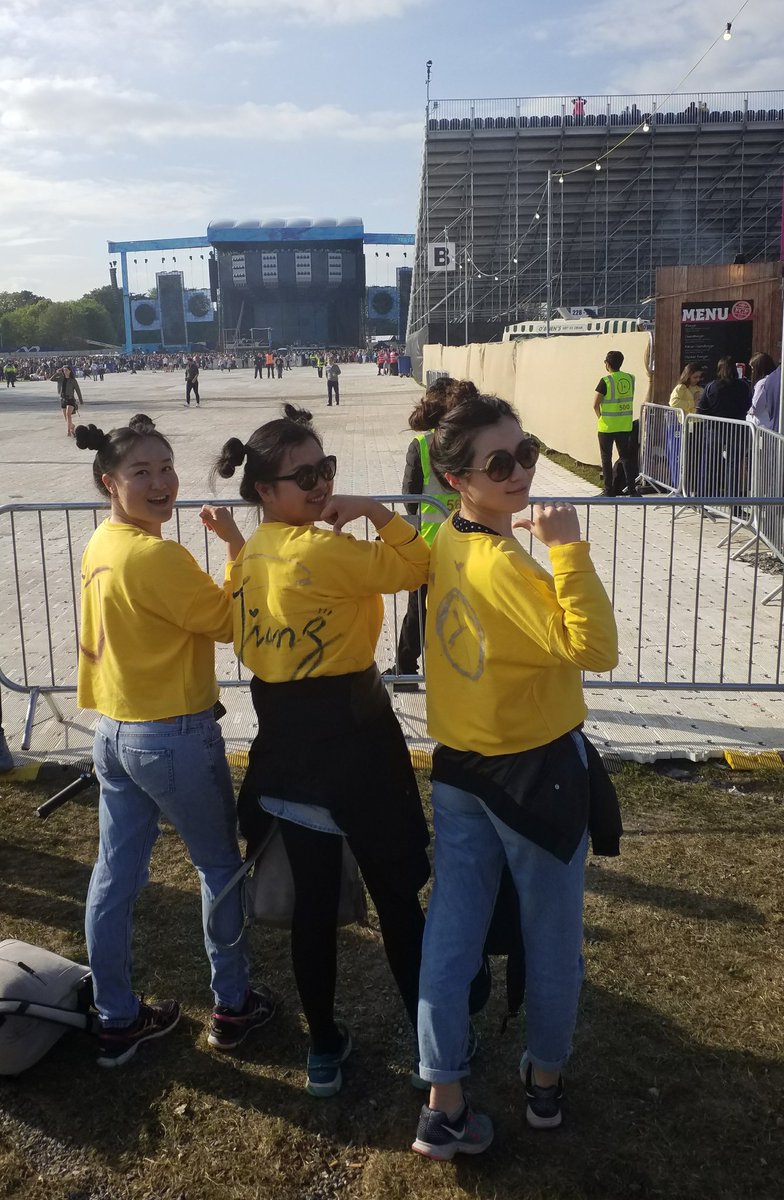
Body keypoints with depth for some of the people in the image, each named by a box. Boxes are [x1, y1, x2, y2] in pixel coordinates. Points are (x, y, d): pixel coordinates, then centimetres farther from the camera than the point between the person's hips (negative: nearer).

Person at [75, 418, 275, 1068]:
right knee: (220, 867, 13)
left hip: (114, 734, 8)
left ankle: (118, 1021, 30)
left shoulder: (100, 547, 5)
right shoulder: (159, 557, -23)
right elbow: (230, 621, -15)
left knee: (115, 876, 14)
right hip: (176, 739, -8)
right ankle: (233, 1006, 29)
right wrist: (236, 544, -10)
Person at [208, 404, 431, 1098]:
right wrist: (378, 512, -15)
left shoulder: (250, 555, 6)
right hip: (350, 732, -7)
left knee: (313, 897, 17)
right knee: (396, 894, 9)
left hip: (284, 740, 7)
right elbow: (417, 567, -22)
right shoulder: (326, 550, -20)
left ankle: (325, 1047, 31)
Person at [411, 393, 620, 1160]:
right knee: (552, 944, 16)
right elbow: (595, 650, -29)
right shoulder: (506, 565, -24)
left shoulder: (443, 544, 0)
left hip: (459, 769, 7)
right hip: (537, 772, -7)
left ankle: (444, 1109, 22)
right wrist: (568, 550, -28)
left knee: (449, 938, 11)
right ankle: (545, 1082, 37)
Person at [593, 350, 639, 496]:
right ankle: (631, 488, 7)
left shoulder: (605, 381, -14)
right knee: (626, 456, 12)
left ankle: (609, 490, 8)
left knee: (606, 457, 6)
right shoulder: (630, 378, 2)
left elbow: (595, 405, -15)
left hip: (607, 427, -4)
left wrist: (600, 417, 0)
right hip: (625, 426, 5)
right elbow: (630, 400, 11)